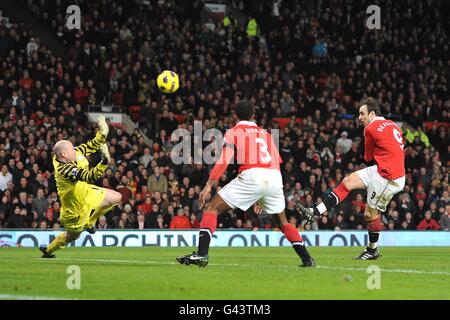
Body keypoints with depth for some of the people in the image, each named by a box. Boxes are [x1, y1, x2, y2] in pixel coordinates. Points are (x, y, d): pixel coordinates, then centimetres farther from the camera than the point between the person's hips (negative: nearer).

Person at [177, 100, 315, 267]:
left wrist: (209, 186, -6)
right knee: (283, 222, 26)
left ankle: (201, 254, -15)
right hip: (275, 177, 5)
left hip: (251, 176, -5)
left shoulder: (233, 133, 13)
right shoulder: (265, 134, 28)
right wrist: (262, 198, 36)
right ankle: (307, 259, 19)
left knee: (211, 209, 1)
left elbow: (224, 160, -2)